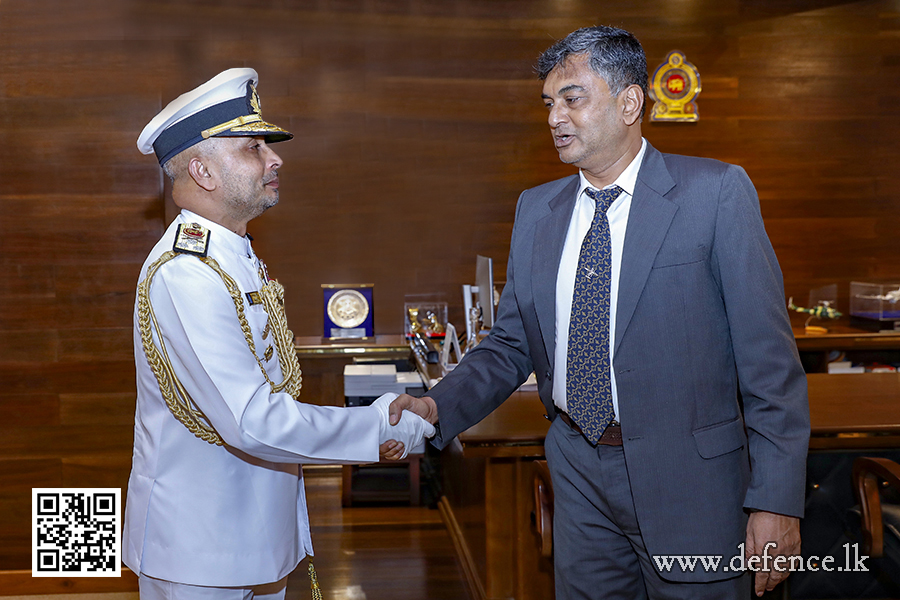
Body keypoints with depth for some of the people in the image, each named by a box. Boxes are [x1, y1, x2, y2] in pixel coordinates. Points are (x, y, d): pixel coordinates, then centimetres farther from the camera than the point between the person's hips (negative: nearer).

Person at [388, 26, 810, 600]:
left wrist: (777, 500, -13)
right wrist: (441, 408, -8)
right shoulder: (536, 208, 7)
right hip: (580, 475, 4)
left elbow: (768, 355, -10)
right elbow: (511, 343, 9)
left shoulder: (716, 192, -9)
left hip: (687, 481, -4)